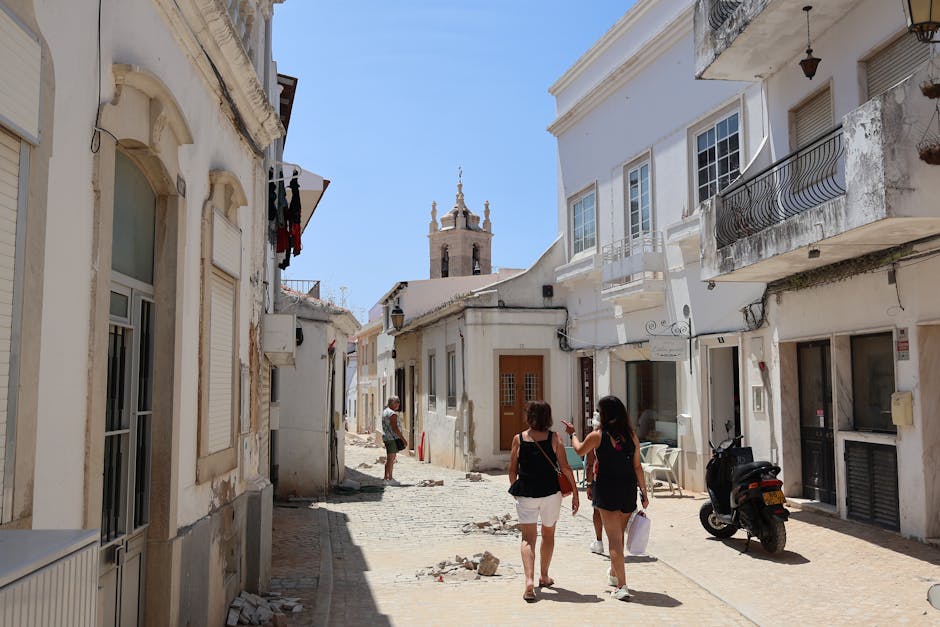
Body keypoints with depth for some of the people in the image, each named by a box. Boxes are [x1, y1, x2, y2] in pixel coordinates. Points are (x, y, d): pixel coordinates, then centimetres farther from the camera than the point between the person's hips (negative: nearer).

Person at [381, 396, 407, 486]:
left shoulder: (385, 411, 14)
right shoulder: (392, 414, -17)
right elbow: (395, 428, -21)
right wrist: (403, 439, -19)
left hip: (386, 437, 10)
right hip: (392, 438, -10)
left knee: (389, 459, 16)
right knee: (391, 459, -5)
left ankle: (387, 478, 22)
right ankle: (389, 479, -2)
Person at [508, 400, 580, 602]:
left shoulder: (518, 439, -1)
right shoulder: (554, 438, -3)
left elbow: (512, 471, 3)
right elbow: (565, 468, -6)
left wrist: (516, 490, 19)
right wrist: (575, 493, 0)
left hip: (525, 493, -1)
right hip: (551, 492, 1)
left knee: (528, 539, 2)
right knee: (548, 535, 21)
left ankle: (529, 580, -16)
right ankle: (544, 576, 34)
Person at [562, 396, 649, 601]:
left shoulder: (598, 436, -8)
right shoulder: (631, 436, 2)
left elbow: (580, 451, 11)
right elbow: (637, 467, 3)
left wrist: (572, 434, 29)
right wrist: (644, 492, 9)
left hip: (607, 491, -4)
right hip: (628, 491, 4)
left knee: (614, 539, -2)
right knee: (619, 535, 22)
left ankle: (622, 586, -7)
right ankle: (614, 574, 41)